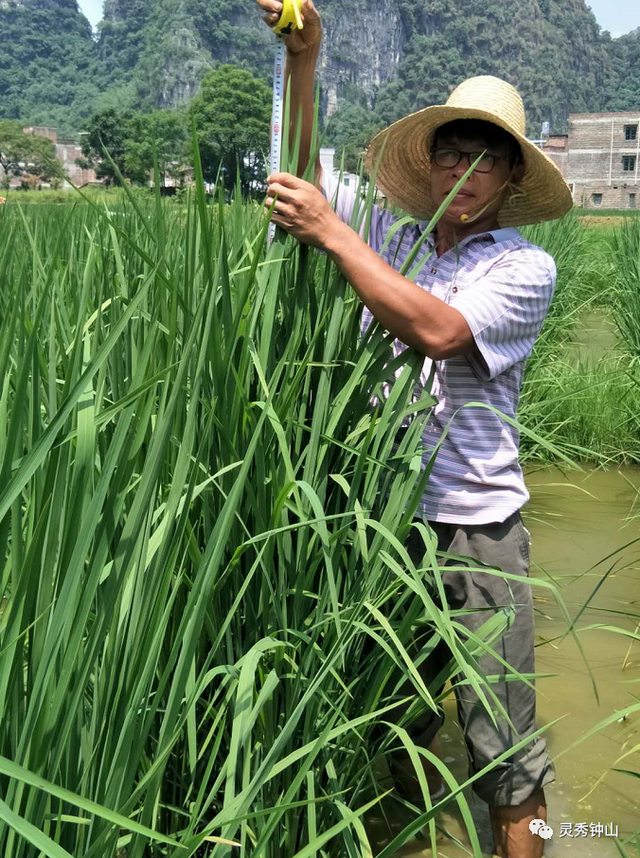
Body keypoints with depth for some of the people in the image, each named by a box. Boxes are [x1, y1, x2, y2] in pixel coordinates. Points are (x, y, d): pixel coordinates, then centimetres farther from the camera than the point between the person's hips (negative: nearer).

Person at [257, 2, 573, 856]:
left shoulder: (526, 267, -7)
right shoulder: (393, 234, 4)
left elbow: (436, 330, -23)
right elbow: (303, 170, 6)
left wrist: (332, 233, -20)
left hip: (475, 524, -3)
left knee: (502, 741, 5)